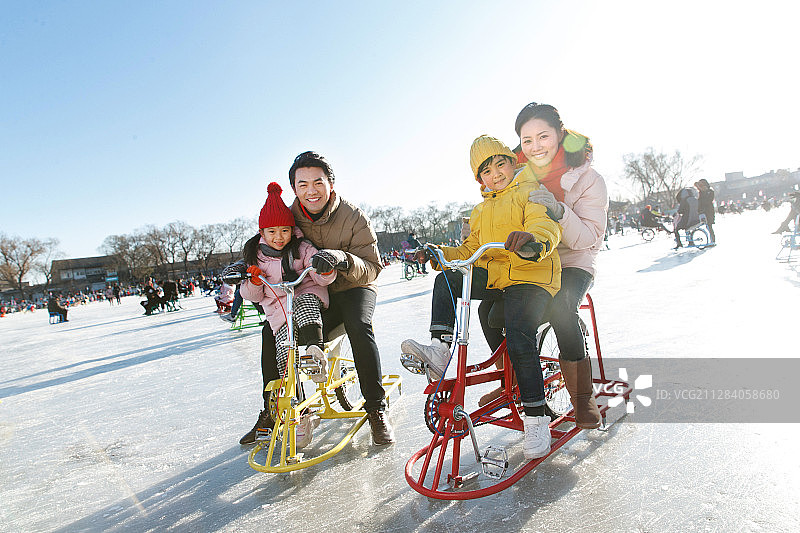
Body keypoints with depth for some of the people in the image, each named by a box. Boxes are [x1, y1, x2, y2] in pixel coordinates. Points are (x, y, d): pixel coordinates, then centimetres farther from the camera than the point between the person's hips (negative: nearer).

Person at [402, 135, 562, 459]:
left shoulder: (530, 193, 2)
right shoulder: (481, 212, 24)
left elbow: (547, 226, -17)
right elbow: (469, 252, 20)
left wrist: (534, 240, -42)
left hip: (531, 275, -6)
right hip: (493, 275, 7)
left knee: (519, 339, -24)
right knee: (446, 280, -13)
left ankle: (536, 417, -10)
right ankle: (439, 349, -14)